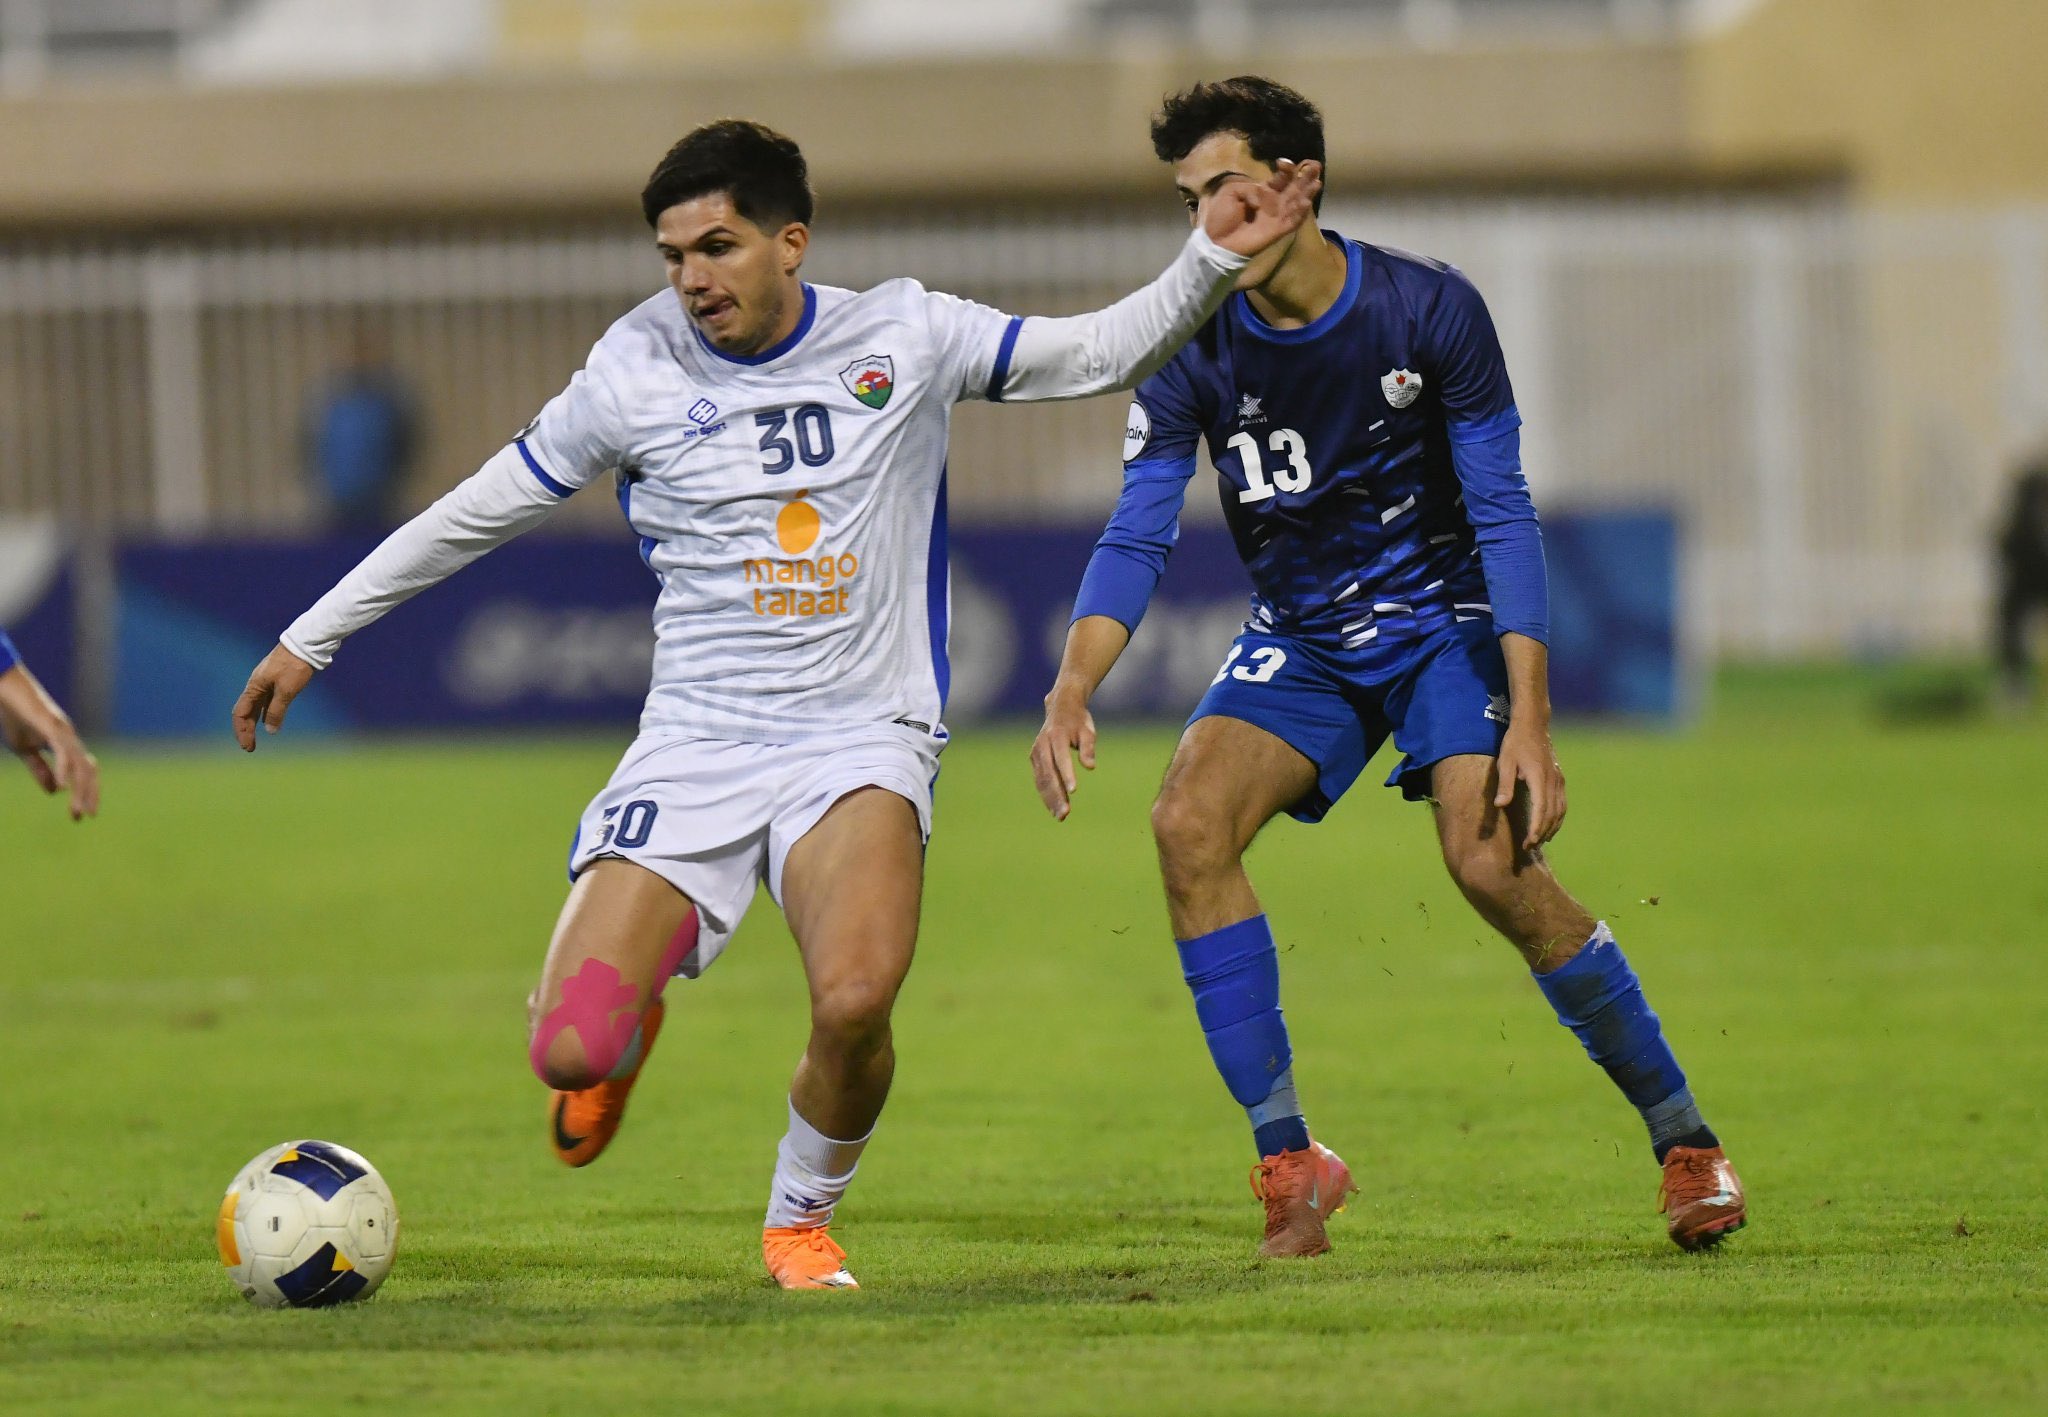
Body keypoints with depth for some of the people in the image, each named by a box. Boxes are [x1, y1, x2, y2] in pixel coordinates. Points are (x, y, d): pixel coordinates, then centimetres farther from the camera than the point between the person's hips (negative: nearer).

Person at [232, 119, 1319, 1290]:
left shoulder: (903, 337, 2)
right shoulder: (639, 370, 0)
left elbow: (1100, 355, 9)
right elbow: (476, 514, 9)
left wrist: (1214, 262, -7)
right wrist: (310, 638, 12)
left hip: (860, 741, -1)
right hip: (694, 743, 1)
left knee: (855, 1003, -30)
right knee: (570, 1055, -15)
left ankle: (802, 1218, 2)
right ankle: (632, 1011, 25)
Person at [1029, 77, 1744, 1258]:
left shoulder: (1430, 310, -16)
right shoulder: (1195, 351, -9)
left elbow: (1503, 516, -14)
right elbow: (1138, 538, -9)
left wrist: (1530, 722, -22)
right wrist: (1072, 695, -27)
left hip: (1443, 615, -3)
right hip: (1300, 639, 3)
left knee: (1494, 863, -23)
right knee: (1190, 820, -22)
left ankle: (1684, 1137, -5)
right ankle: (1289, 1158, -15)